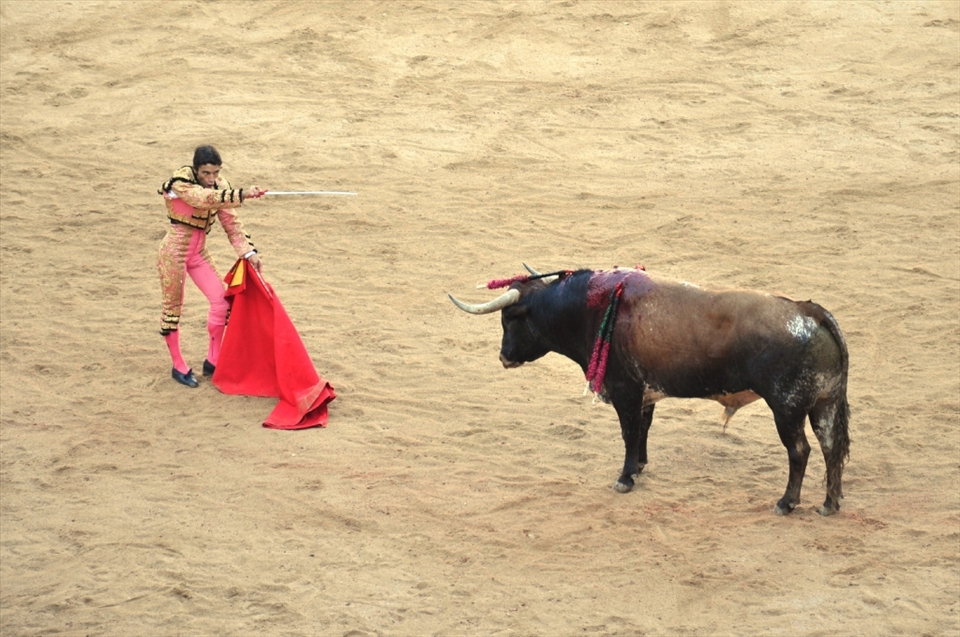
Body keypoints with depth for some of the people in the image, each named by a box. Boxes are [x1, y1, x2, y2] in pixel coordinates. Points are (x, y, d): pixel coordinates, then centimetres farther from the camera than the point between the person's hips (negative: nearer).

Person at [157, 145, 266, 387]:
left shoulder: (219, 186, 0)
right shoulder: (181, 183, -19)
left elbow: (231, 222, 1)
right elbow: (206, 199, -36)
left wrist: (248, 251, -9)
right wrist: (241, 195, -48)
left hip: (199, 252, 6)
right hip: (175, 250, -6)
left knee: (221, 301, 0)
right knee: (173, 306, 4)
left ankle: (213, 361, 15)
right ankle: (178, 366, 18)